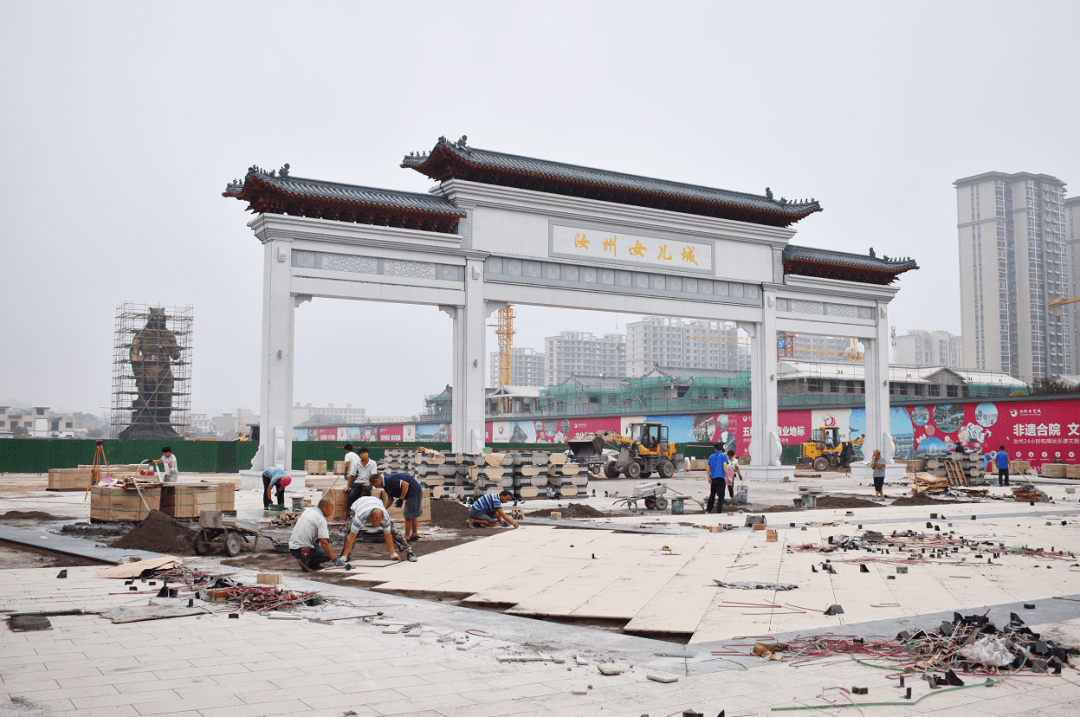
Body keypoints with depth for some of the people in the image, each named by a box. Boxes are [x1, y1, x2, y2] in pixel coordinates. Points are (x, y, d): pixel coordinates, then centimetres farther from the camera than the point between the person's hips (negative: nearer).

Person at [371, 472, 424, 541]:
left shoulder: (389, 480, -23)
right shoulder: (385, 484, 9)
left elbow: (405, 484, -30)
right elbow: (390, 499, 17)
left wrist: (401, 499, -25)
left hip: (414, 491, -11)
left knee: (409, 515, -6)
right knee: (412, 515, 20)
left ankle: (407, 537, 1)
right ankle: (414, 534, 31)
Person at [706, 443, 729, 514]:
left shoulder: (711, 456, 14)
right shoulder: (724, 456, 1)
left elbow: (708, 468, 11)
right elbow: (724, 466, -12)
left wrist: (709, 478, 15)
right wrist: (728, 476, -12)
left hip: (713, 478, 5)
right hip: (721, 477, -5)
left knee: (712, 494, 16)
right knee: (721, 495, -2)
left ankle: (708, 510, 18)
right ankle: (719, 510, -8)